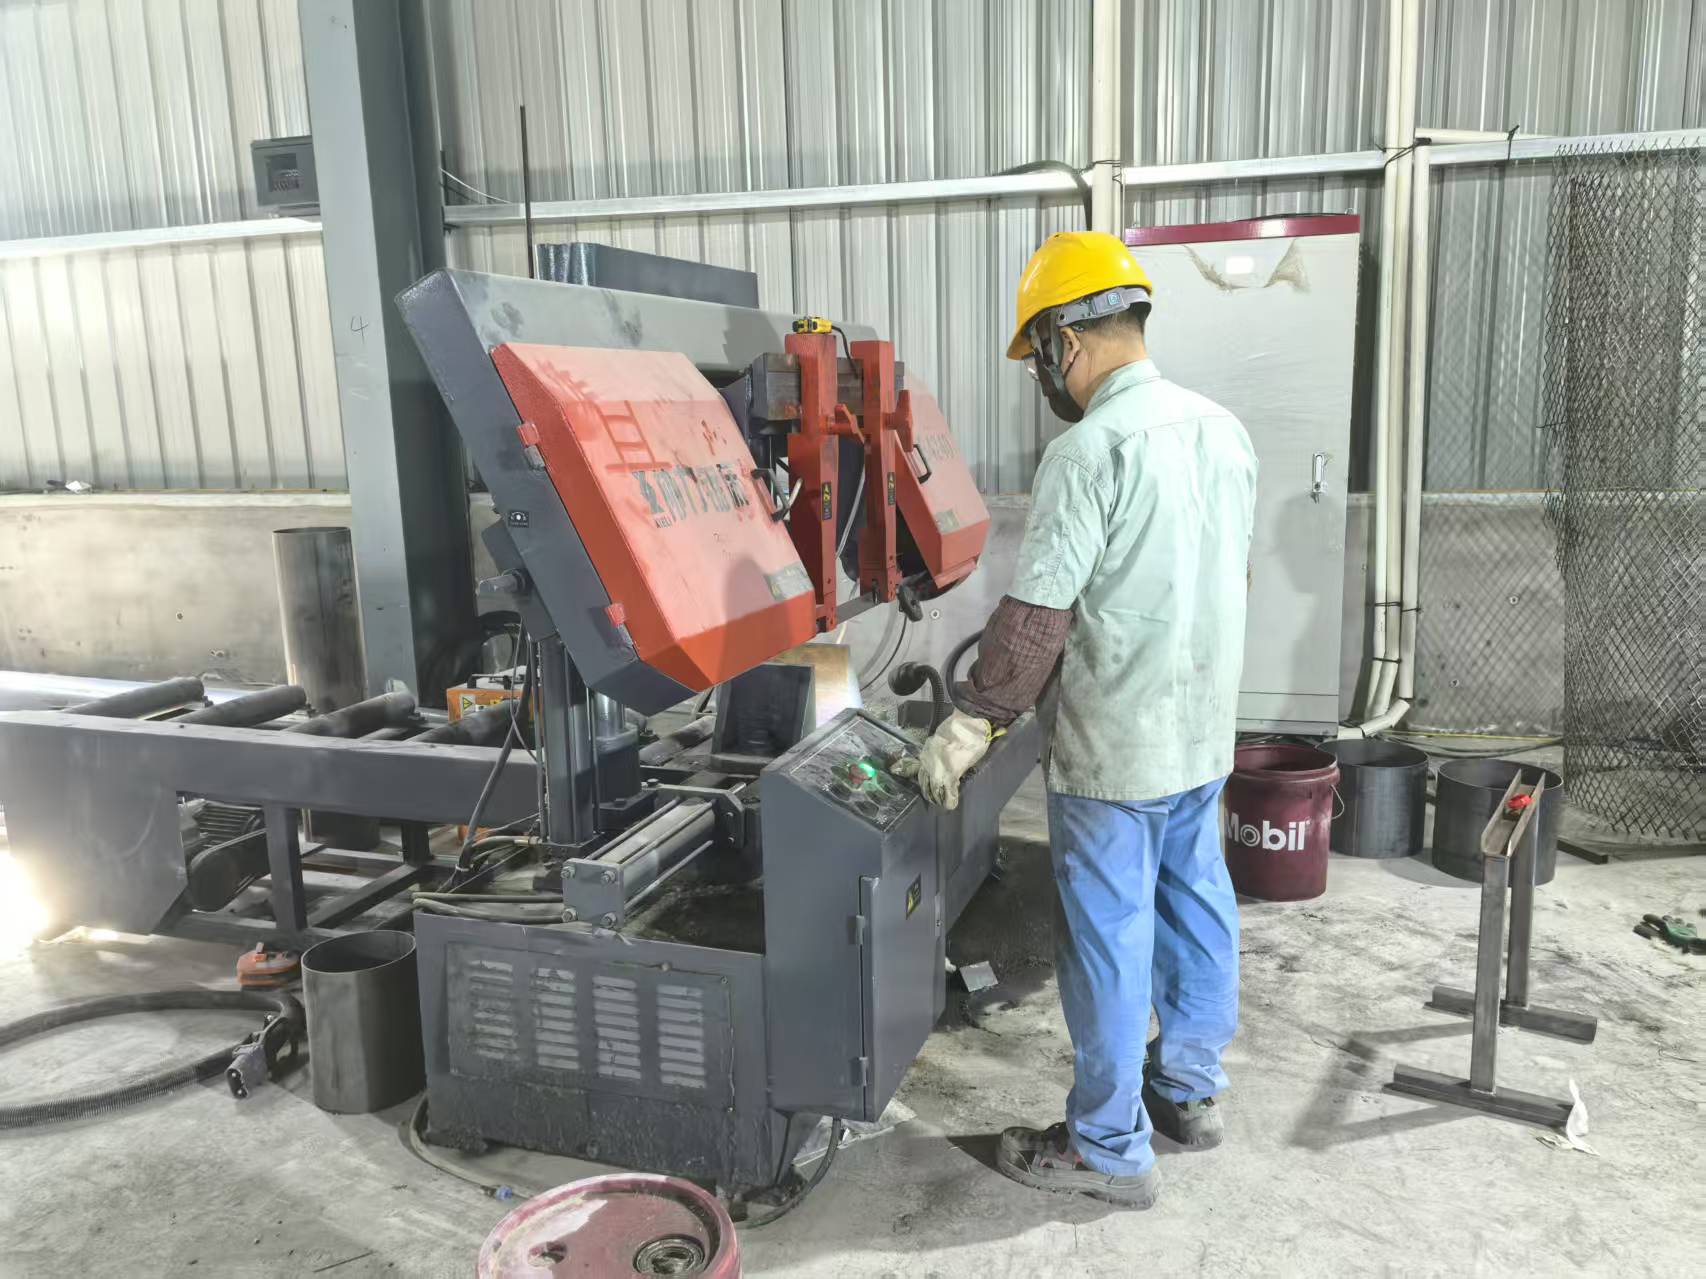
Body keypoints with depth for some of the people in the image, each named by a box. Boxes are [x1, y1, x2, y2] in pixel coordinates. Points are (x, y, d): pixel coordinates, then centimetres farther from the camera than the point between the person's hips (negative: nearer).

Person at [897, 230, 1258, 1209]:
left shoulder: (1089, 451, -21)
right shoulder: (1224, 430, 5)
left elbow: (1034, 617, -22)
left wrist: (968, 729, -12)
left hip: (1114, 755, -8)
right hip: (1206, 734, 8)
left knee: (1109, 940, 4)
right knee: (1196, 904, 20)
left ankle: (1110, 1148, 19)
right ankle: (1192, 1089, 38)